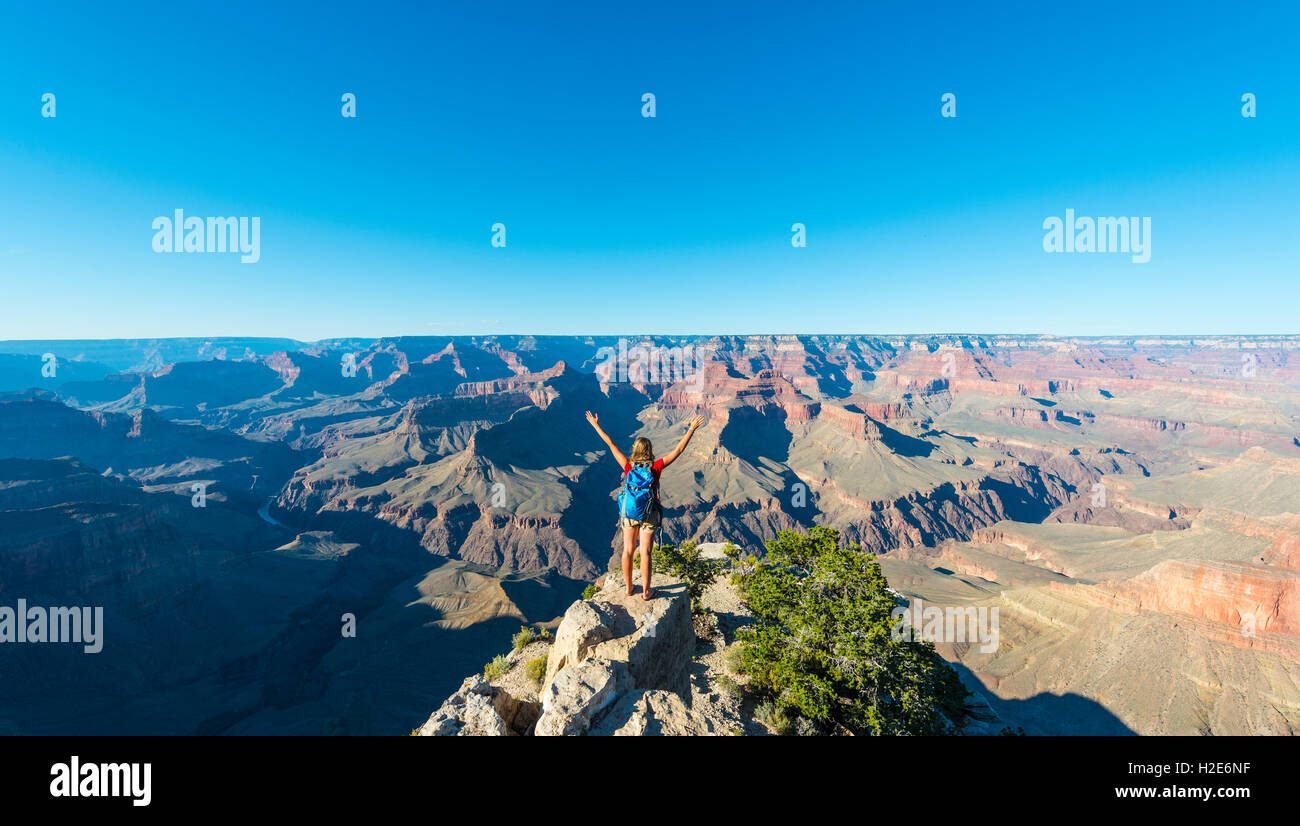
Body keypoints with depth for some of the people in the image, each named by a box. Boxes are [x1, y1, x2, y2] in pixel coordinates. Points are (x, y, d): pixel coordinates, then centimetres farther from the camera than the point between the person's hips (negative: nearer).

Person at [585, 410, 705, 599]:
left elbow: (611, 444, -5)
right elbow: (678, 450, -11)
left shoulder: (628, 466, -11)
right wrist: (691, 429, -6)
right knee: (645, 552, 4)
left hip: (629, 512, 2)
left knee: (628, 550, 13)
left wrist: (596, 425, 3)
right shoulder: (656, 467, -14)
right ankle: (646, 591, 15)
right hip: (649, 514, -2)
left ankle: (628, 588, 24)